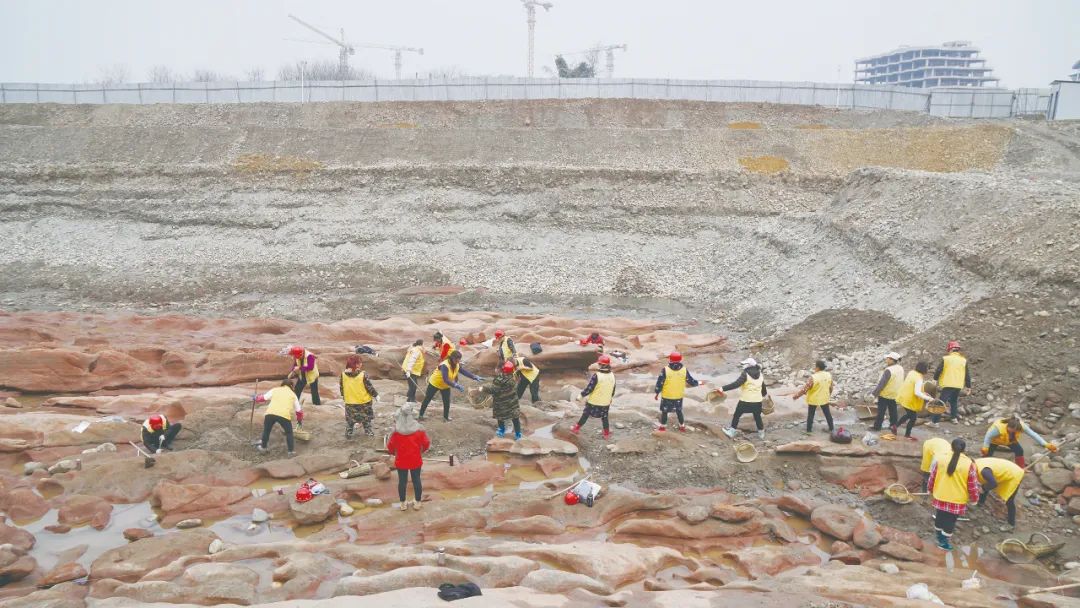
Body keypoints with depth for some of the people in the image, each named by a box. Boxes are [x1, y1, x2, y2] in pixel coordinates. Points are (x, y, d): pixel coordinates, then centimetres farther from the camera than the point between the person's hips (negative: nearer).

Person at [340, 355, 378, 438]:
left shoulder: (343, 374, -11)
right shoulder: (363, 374, -23)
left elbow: (342, 387, 3)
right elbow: (369, 386, -16)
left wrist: (343, 396, 20)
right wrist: (375, 395, -1)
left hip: (350, 401, 3)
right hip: (364, 401, -3)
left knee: (349, 419, 18)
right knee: (366, 417, 18)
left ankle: (348, 434, 22)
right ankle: (368, 431, 27)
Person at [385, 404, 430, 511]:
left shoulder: (396, 431, -17)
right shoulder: (419, 429, -15)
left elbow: (390, 446, -8)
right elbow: (426, 444, -6)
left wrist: (393, 452, 14)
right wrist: (421, 450, 15)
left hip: (401, 461, 0)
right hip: (416, 461, 0)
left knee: (402, 481, 14)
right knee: (416, 480, 14)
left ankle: (403, 504, 26)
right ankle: (417, 503, 26)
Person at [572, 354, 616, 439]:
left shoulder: (596, 376, -24)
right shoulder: (612, 376, -4)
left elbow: (589, 388, -20)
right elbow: (613, 391, 7)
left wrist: (582, 395, -6)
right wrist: (610, 399, 23)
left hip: (594, 401, -4)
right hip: (606, 403, 4)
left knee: (585, 415, 13)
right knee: (604, 418, 20)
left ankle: (576, 429, 26)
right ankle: (607, 434, 27)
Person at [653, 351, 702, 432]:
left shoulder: (665, 370, -19)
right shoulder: (684, 370, -12)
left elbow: (659, 383, -14)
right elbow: (691, 382, -2)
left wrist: (656, 393, -1)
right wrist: (698, 383, 19)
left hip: (666, 396, -2)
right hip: (679, 396, 2)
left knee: (664, 411, 16)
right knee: (679, 411, 22)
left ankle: (663, 426, 26)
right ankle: (682, 427, 32)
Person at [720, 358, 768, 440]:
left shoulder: (745, 374, -16)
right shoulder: (760, 375, 5)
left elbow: (736, 384, -27)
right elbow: (763, 387, 19)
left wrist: (723, 388, -28)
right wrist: (764, 394, 41)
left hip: (745, 400, -5)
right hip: (757, 401, 5)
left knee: (737, 415, 12)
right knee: (757, 417, 21)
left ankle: (731, 432, 17)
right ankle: (761, 434, 30)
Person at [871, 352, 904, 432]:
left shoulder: (889, 370, -25)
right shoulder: (900, 369, 0)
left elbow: (882, 383, -22)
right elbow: (900, 381, 11)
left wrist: (875, 392, -14)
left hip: (885, 394, -7)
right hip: (895, 394, 7)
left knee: (881, 411, 3)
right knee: (893, 411, 16)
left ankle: (877, 426, 10)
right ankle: (893, 425, 22)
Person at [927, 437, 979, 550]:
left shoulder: (940, 459, -7)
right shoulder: (969, 464, -14)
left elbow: (931, 478, 1)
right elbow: (973, 485, -7)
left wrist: (931, 491, 19)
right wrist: (974, 498, 11)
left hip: (939, 498, 3)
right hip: (957, 501, -3)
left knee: (939, 519, 23)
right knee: (950, 522, 14)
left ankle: (940, 538, 40)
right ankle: (944, 542, 25)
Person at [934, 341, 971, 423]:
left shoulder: (945, 359, -4)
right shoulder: (964, 360, 7)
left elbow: (938, 371, -4)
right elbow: (967, 374, 10)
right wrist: (968, 386, 16)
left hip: (947, 385, -4)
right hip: (959, 386, 4)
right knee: (954, 401, 24)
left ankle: (934, 420, -8)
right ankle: (954, 417, 25)